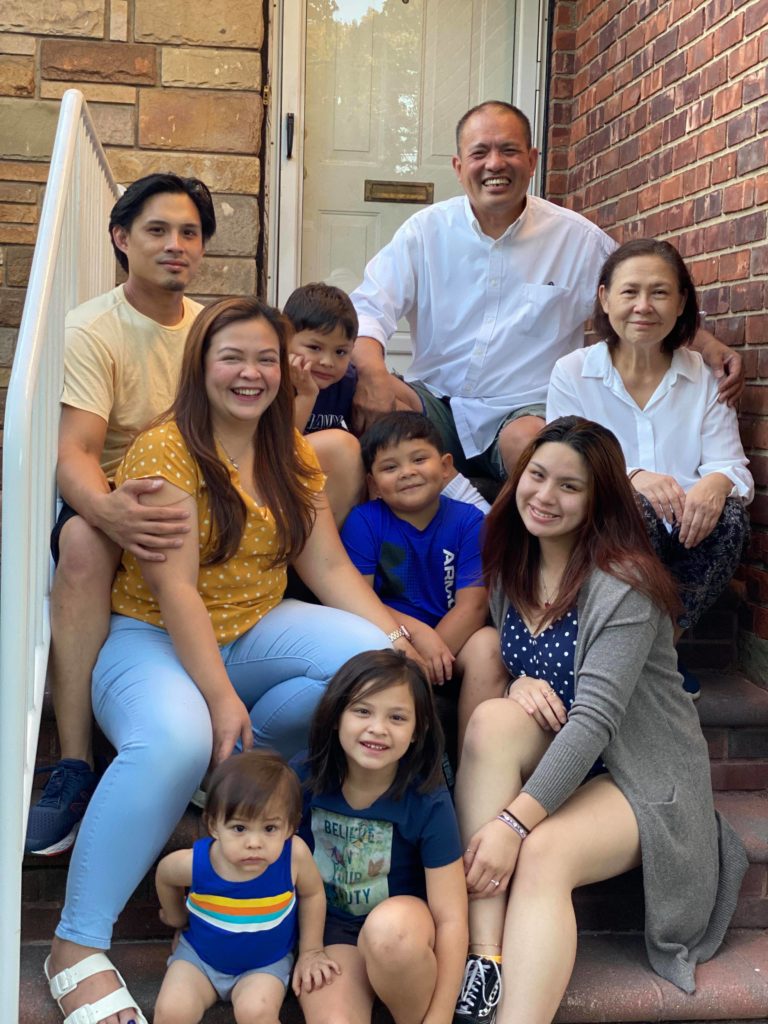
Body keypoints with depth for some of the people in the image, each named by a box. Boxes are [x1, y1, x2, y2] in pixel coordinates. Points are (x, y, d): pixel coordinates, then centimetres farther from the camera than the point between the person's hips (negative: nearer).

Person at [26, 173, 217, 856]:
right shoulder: (91, 330, -8)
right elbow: (74, 452, -21)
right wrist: (110, 510, -44)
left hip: (194, 503, 4)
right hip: (110, 499, -4)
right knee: (83, 542, -38)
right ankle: (74, 769, -32)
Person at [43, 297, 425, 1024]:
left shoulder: (292, 454, 6)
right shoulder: (163, 451, -14)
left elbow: (328, 565, 2)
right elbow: (175, 589, -21)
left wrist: (396, 636, -12)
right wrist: (220, 697, -27)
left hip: (253, 630, 6)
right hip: (153, 639, -6)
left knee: (371, 654, -19)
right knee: (176, 740, -38)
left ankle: (236, 769, 1)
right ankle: (76, 947, -22)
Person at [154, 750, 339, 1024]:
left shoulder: (294, 854, -30)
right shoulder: (194, 863, -28)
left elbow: (312, 894, -6)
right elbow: (164, 876, -1)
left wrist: (311, 952, 0)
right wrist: (176, 916, 14)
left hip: (266, 963, -1)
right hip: (199, 954, 1)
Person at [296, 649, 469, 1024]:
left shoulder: (428, 801, -18)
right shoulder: (306, 780, -11)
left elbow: (450, 918, -17)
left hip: (404, 923, 1)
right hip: (330, 929, 0)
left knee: (389, 927, -35)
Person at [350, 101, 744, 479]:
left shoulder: (578, 239, 3)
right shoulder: (426, 230, 3)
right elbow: (368, 308, -6)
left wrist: (707, 344, -9)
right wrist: (372, 373, -28)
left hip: (528, 408, -1)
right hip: (437, 401, 2)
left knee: (527, 438, -36)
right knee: (369, 401, -28)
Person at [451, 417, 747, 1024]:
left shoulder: (623, 586, -19)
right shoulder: (510, 565, 3)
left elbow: (594, 720, -26)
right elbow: (495, 660, 15)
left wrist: (513, 821, -31)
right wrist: (516, 683, -11)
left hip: (642, 777, -6)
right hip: (553, 765, 6)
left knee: (544, 853, -33)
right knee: (494, 718, -27)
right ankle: (484, 955, -31)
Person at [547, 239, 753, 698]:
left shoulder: (705, 377, 9)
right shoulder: (571, 373, 3)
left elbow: (730, 464, 0)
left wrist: (716, 482, -27)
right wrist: (632, 477, -27)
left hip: (685, 540, 3)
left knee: (731, 516, -28)